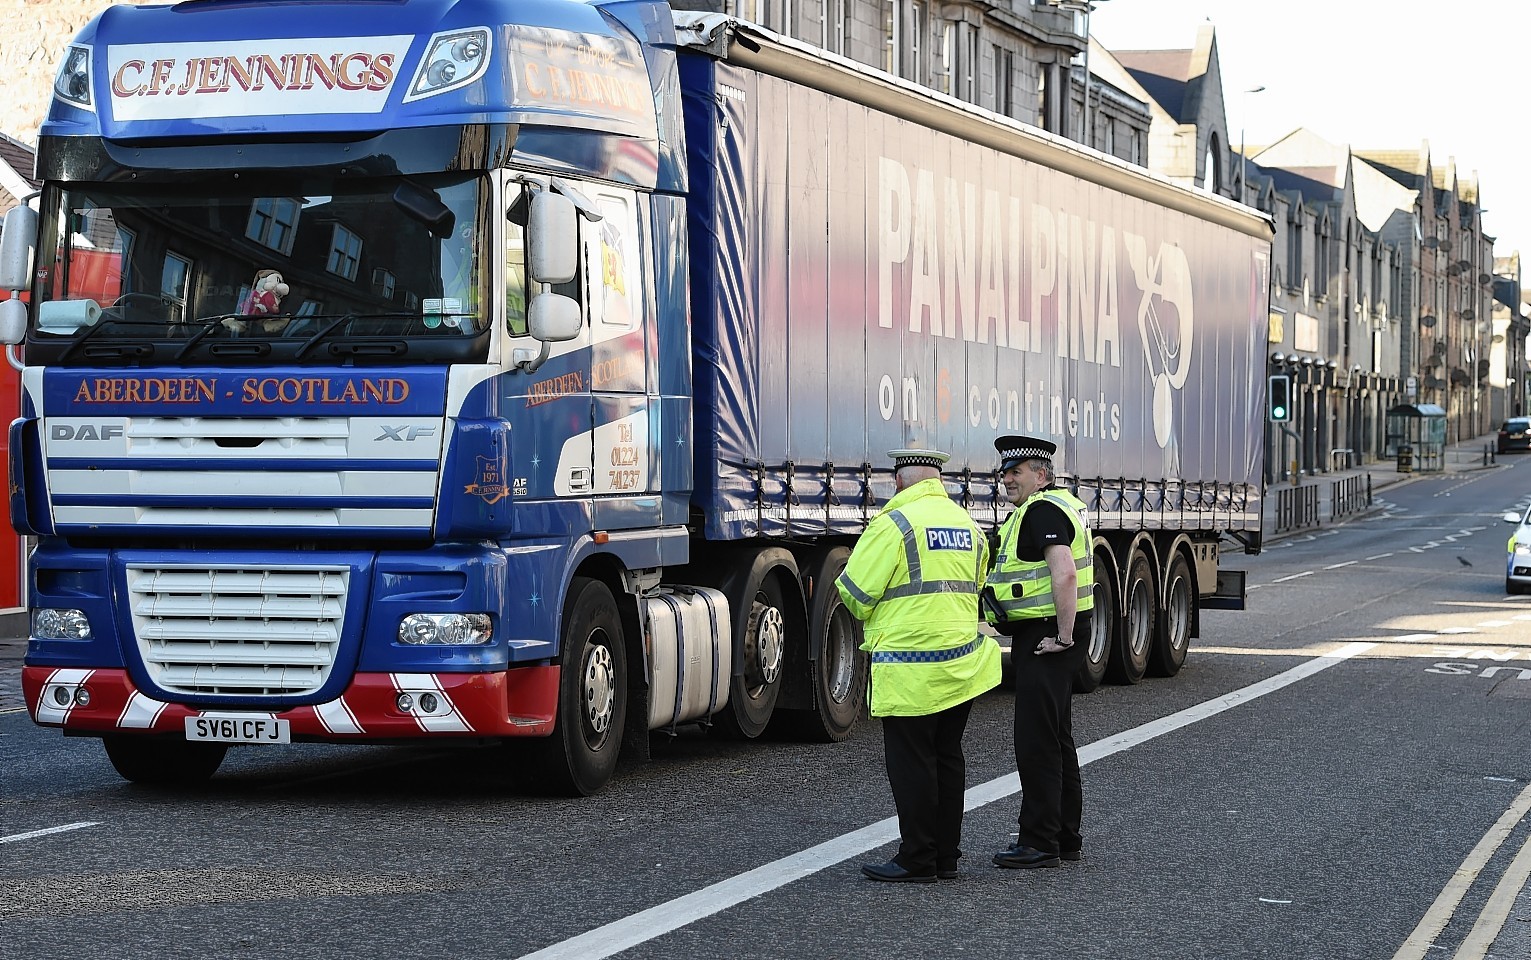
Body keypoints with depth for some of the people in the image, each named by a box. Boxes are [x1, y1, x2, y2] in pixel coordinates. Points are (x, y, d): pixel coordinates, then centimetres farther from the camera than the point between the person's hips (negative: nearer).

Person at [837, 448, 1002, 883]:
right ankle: (946, 855, 18)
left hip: (911, 673, -7)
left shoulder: (894, 522, -11)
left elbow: (855, 592, -10)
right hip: (962, 666, 7)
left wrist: (870, 613, 11)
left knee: (911, 765, -1)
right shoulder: (967, 524, 12)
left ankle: (917, 859, 2)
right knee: (947, 758, 13)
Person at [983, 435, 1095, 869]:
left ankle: (1039, 842, -5)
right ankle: (1065, 837, 22)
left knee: (1036, 740, -8)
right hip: (1039, 636, 11)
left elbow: (1064, 574, -29)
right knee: (1056, 739, 15)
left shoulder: (1042, 511, -16)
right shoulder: (1058, 505, 18)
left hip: (1045, 639, -11)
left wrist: (1063, 635, -24)